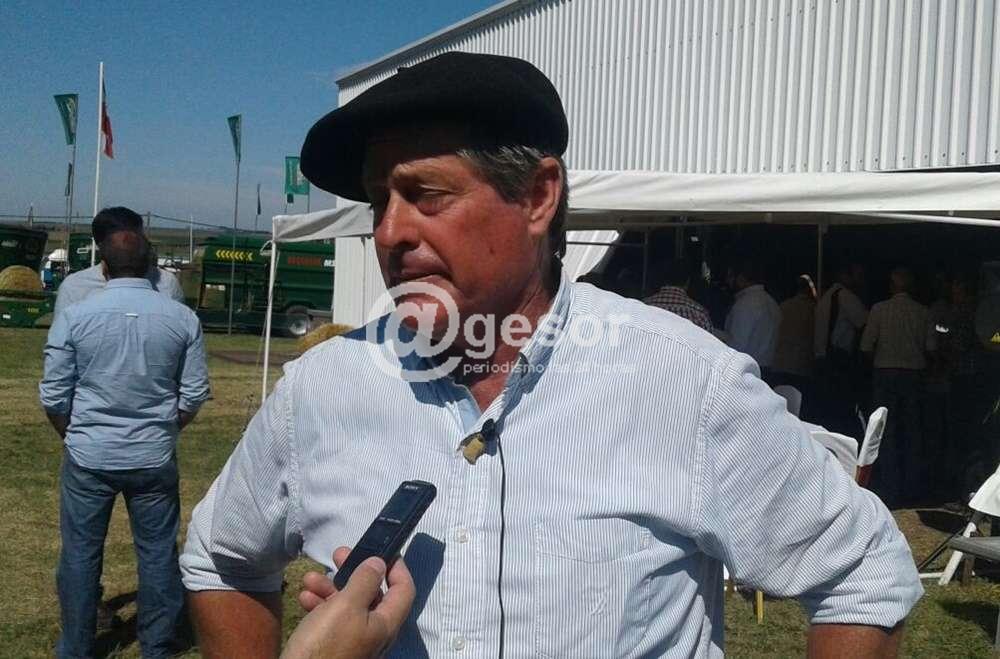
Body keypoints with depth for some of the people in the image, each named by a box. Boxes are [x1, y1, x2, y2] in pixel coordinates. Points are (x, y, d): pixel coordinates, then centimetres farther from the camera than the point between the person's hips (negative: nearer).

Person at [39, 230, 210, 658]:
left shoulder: (74, 316, -6)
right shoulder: (183, 318, -3)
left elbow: (54, 397, -2)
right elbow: (194, 394, 1)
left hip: (88, 457, 0)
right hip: (155, 460, 1)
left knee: (80, 554, 12)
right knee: (157, 554, 12)